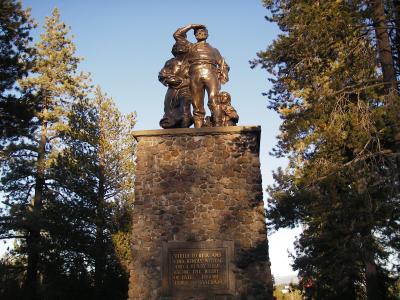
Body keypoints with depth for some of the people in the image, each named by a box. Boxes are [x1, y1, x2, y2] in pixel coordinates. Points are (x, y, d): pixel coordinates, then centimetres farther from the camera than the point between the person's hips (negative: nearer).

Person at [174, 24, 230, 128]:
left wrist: (222, 77, 5)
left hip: (210, 74, 0)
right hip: (195, 76, 0)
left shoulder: (213, 50, 32)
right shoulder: (190, 47, 30)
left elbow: (224, 65, 24)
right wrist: (190, 26, 28)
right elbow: (177, 34, 25)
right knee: (197, 106, -9)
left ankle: (218, 126, -35)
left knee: (214, 100, -24)